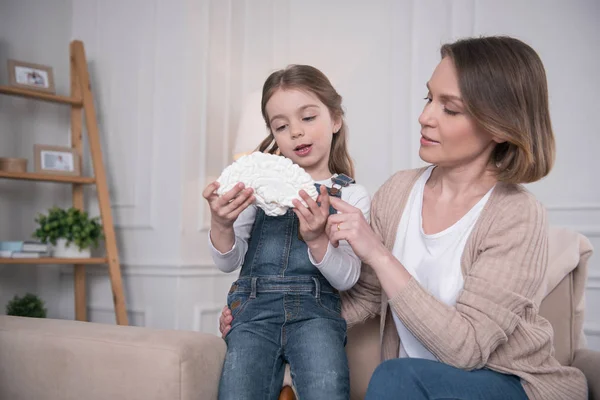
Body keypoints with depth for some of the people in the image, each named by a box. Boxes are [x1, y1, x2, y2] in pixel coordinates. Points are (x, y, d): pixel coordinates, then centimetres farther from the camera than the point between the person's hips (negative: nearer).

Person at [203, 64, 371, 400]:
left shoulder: (352, 195, 6)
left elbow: (347, 279, -3)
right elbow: (229, 262, 7)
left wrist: (317, 240, -22)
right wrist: (221, 225, -14)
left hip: (316, 311, -1)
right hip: (255, 307, 2)